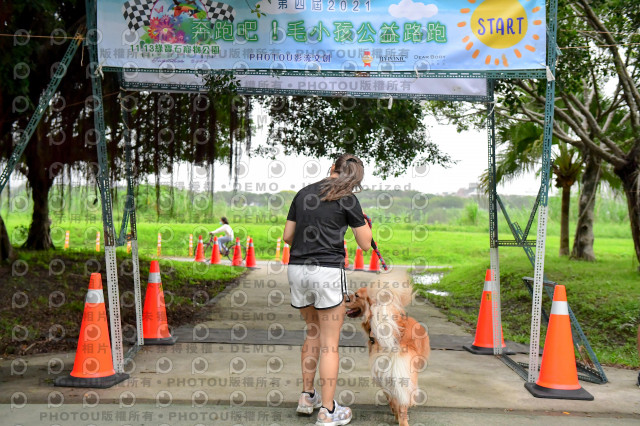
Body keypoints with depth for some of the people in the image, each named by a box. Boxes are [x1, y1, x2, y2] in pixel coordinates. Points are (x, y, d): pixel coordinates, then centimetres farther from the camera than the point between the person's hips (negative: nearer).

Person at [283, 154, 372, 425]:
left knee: (313, 334, 22)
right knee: (330, 341, 4)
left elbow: (287, 236, 13)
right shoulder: (347, 199, -3)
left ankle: (307, 397, 28)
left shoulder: (303, 193, 11)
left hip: (297, 268, 5)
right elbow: (365, 244, 1)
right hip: (327, 271, -5)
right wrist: (362, 221, 17)